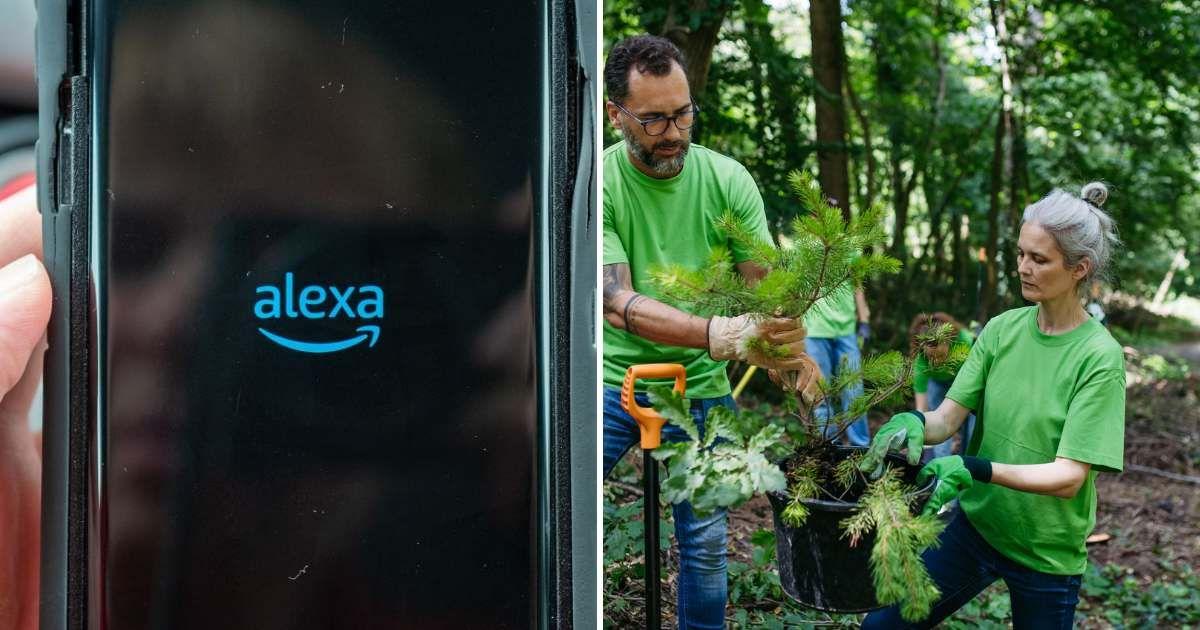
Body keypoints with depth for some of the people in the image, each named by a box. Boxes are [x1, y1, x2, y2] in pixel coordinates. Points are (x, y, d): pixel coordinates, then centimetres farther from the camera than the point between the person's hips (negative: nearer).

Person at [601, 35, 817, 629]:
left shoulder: (727, 179, -7)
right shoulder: (599, 183, -15)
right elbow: (618, 304, -27)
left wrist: (788, 347, -30)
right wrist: (726, 334, -42)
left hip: (700, 389, 2)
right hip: (610, 380, -2)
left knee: (706, 544, 9)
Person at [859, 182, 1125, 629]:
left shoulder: (1099, 357, -16)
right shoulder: (1003, 329, -3)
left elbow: (1068, 477, -22)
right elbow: (947, 419, -6)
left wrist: (974, 469, -35)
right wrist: (915, 423, -29)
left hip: (1047, 555, -4)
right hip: (975, 523, 4)